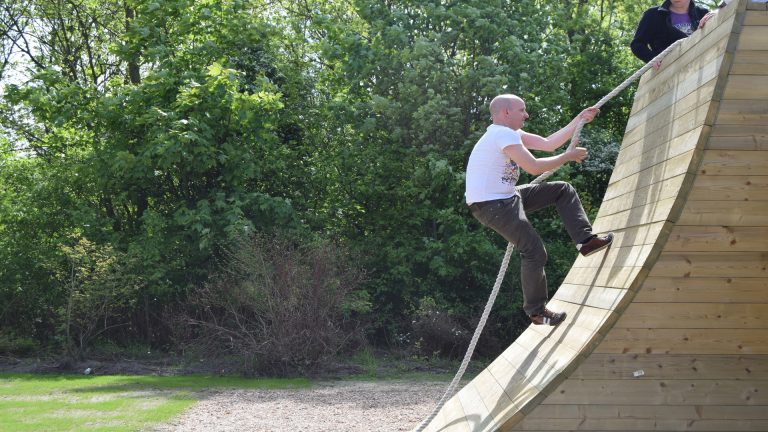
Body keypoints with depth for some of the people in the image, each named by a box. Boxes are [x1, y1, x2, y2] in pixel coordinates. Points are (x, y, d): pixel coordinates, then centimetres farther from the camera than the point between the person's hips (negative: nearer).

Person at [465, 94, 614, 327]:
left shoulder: (511, 133, 12)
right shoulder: (503, 135, -20)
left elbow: (548, 143, 13)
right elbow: (534, 167, -22)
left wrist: (579, 119, 11)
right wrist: (568, 156, -10)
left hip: (506, 198, 11)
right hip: (490, 205, -11)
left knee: (563, 190, 11)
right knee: (534, 252, -13)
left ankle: (585, 239, 6)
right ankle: (537, 312, 0)